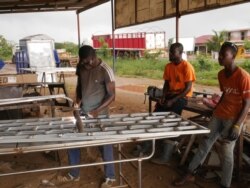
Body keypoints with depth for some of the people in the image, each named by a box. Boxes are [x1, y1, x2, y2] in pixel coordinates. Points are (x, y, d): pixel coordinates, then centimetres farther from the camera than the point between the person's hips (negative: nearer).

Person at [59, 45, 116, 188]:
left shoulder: (105, 71, -18)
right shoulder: (80, 67, -1)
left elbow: (112, 95, -16)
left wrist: (98, 110, -25)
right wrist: (78, 99, -4)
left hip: (100, 115, -6)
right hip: (82, 112, 6)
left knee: (105, 145, 7)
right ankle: (74, 174, 32)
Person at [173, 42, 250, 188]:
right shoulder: (221, 74, 5)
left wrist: (236, 126, -20)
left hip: (234, 118, -7)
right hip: (218, 115, 7)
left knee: (227, 151, -1)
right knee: (205, 143, 10)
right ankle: (190, 173, 22)